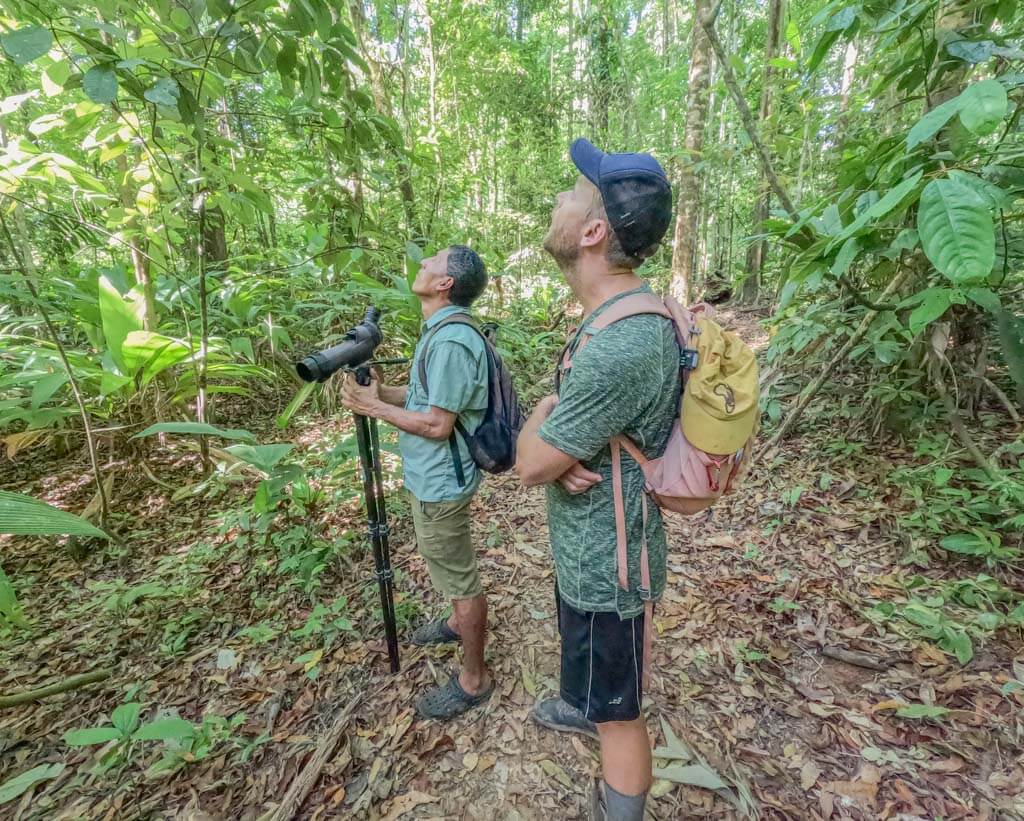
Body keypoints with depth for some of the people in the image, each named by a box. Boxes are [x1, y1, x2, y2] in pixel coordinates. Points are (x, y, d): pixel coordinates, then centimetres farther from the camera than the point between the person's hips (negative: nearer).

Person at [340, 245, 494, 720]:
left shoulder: (451, 341, -25)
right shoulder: (439, 332, 9)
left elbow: (437, 424, -24)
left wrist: (375, 407, -15)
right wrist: (379, 390, 1)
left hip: (440, 483, -10)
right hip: (431, 477, 10)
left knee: (461, 579, 5)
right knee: (452, 570, 28)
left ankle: (473, 679, 23)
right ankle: (457, 623, 50)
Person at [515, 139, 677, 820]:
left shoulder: (624, 341, -34)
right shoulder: (615, 315, 0)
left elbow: (530, 462, -25)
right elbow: (562, 414, 6)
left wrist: (542, 414, -5)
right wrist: (562, 448, -16)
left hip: (605, 560, -10)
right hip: (587, 545, 10)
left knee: (620, 710, 16)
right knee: (594, 667, 37)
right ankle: (587, 707, 67)